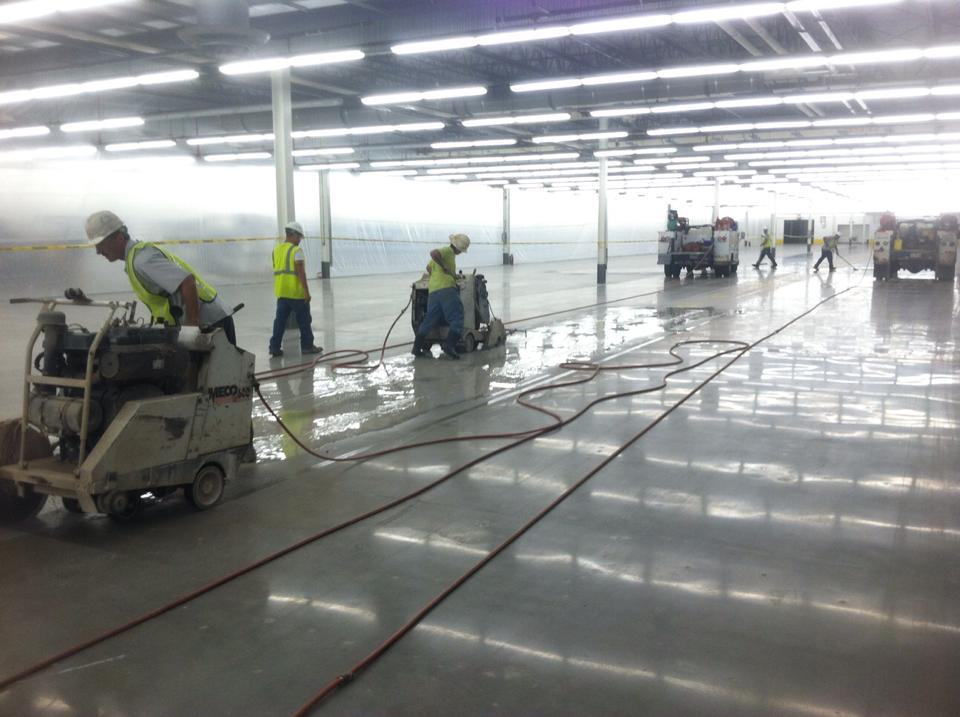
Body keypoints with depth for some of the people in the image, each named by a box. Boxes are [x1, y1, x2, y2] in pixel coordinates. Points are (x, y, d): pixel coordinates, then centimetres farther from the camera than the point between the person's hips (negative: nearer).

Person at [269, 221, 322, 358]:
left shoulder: (276, 249, 12)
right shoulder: (296, 250, -11)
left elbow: (277, 270, 16)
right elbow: (300, 272, -16)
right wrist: (306, 291, -13)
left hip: (281, 292, 6)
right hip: (296, 292, -6)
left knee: (280, 320, 9)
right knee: (304, 320, 7)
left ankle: (274, 348, 7)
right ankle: (307, 346, 14)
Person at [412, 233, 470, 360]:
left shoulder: (446, 251, 26)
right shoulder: (449, 251, -2)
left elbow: (429, 267, 38)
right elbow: (433, 253, -22)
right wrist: (445, 268, -16)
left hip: (432, 290, 9)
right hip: (446, 289, -9)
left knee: (429, 320, 13)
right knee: (457, 319, -8)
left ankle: (417, 347, 12)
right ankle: (449, 344, -23)